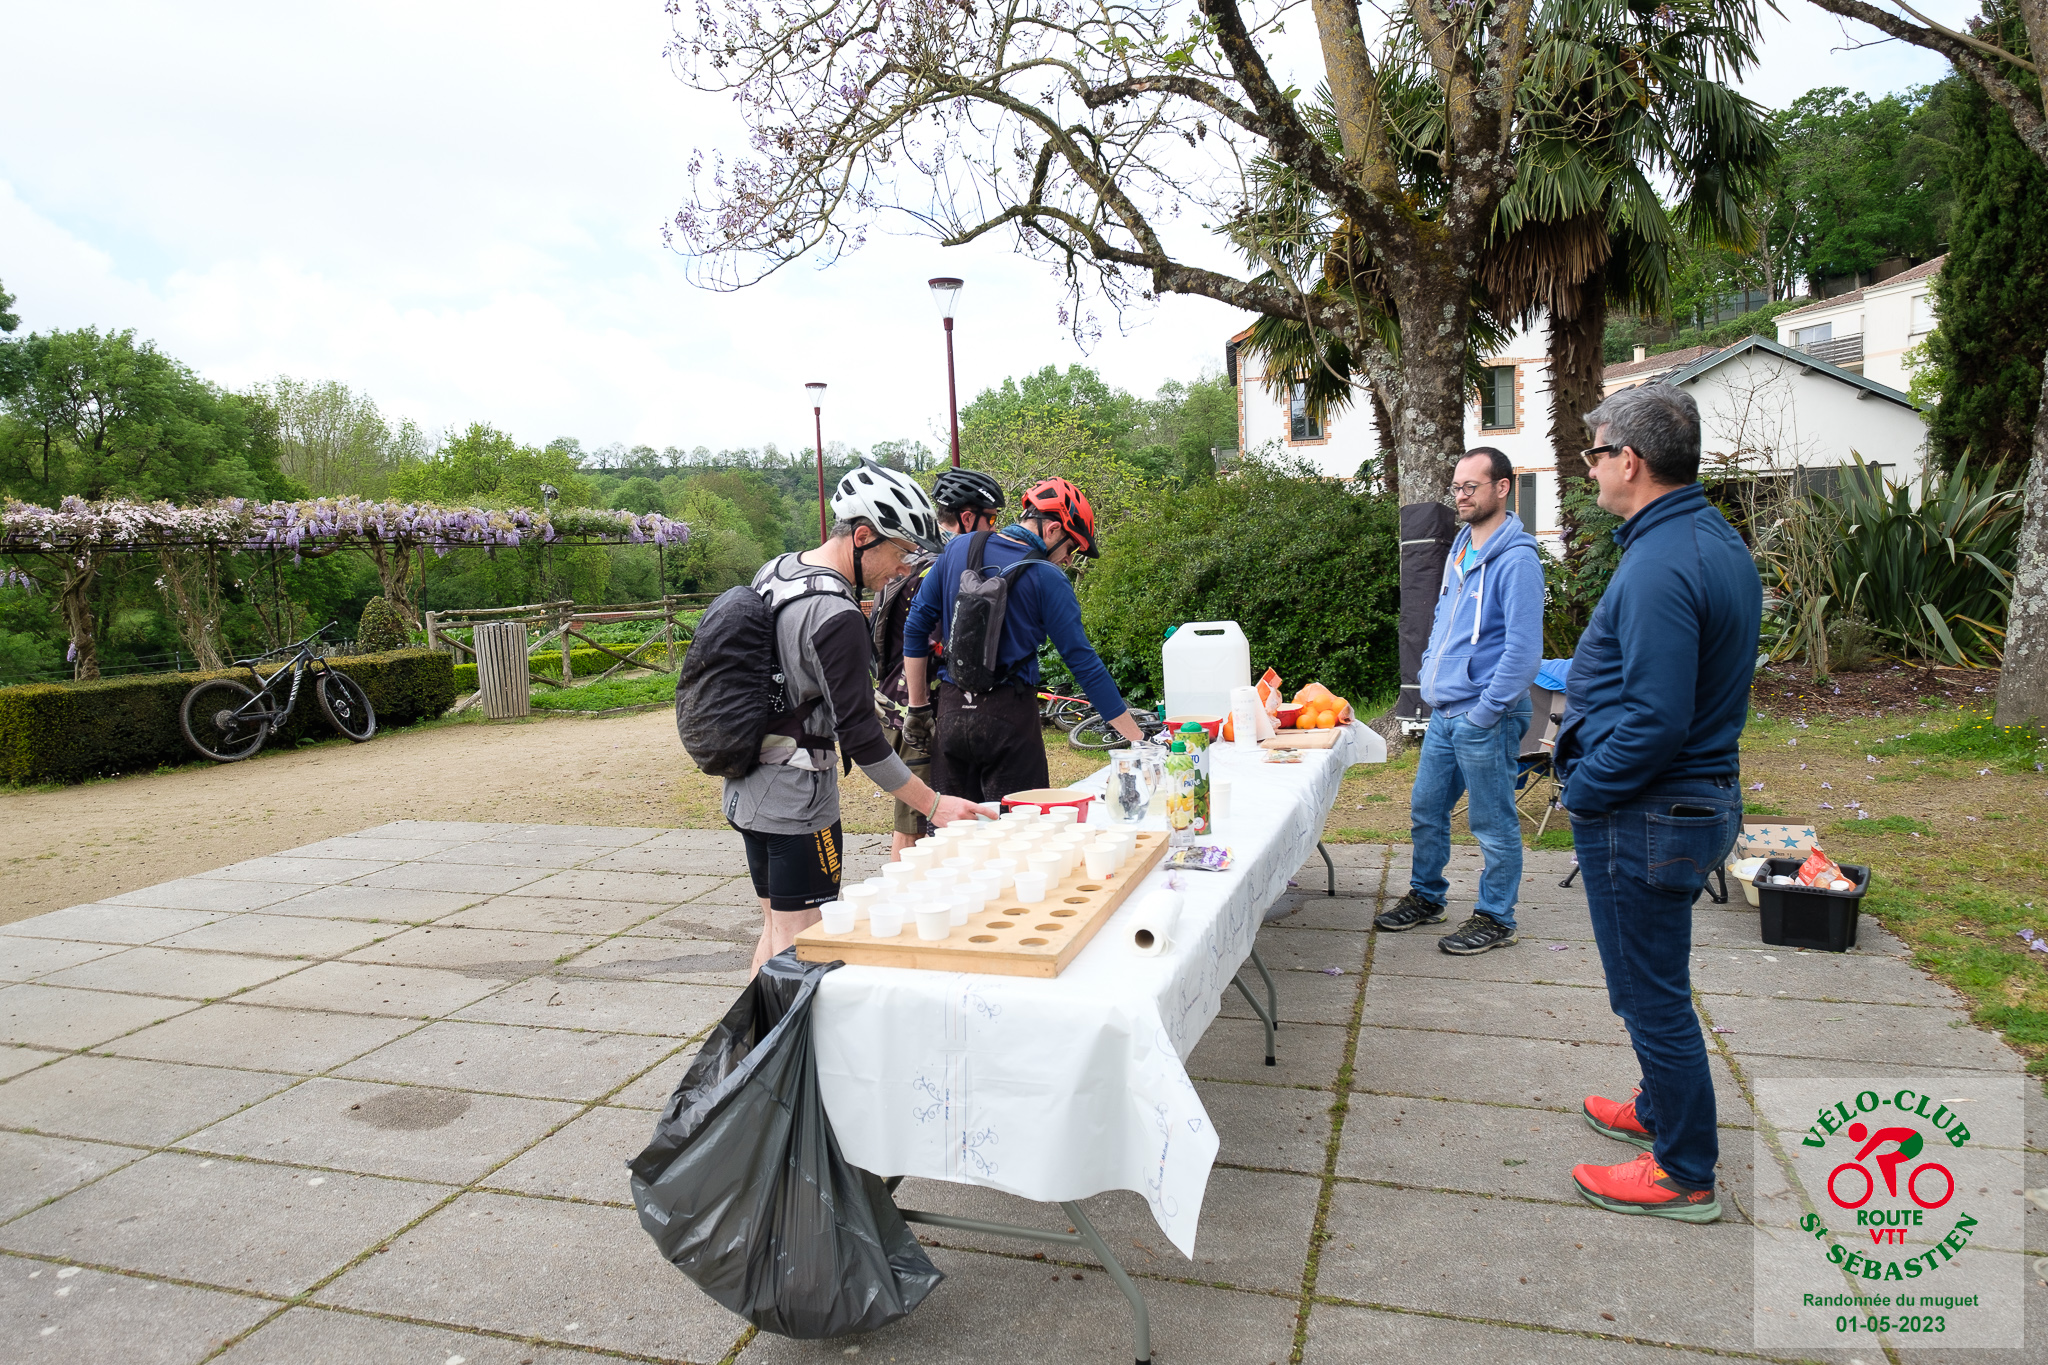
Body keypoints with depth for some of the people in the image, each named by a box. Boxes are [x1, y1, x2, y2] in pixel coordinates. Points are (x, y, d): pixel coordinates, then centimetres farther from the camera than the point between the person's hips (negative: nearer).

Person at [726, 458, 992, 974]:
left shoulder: (773, 571, 6)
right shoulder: (836, 617, -23)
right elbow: (858, 735, -23)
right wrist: (934, 804, -19)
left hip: (746, 793, 10)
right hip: (798, 803, -10)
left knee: (775, 930, 19)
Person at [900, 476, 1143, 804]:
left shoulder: (958, 549, 4)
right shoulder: (1047, 580, -10)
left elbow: (916, 626, 6)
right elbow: (1084, 663, -12)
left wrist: (918, 706, 12)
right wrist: (1137, 738, -7)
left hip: (950, 714, 5)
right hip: (1009, 718, -5)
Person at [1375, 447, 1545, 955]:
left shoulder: (1515, 559, -16)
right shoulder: (1460, 548, 11)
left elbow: (1523, 651, -19)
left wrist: (1484, 713, -17)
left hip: (1486, 720, -8)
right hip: (1443, 713, 8)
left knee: (1493, 824, 6)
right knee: (1425, 811, 17)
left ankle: (1496, 918, 20)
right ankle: (1426, 896, 34)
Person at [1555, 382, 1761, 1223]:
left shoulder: (1660, 568, -25)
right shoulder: (1719, 539, 8)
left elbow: (1655, 723, -28)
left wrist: (1582, 790, -15)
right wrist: (1587, 719, 14)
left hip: (1645, 814, -10)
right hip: (1702, 796, 10)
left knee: (1652, 994, 4)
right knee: (1656, 984, 25)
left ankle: (1685, 1174, 20)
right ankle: (1662, 1111, 43)